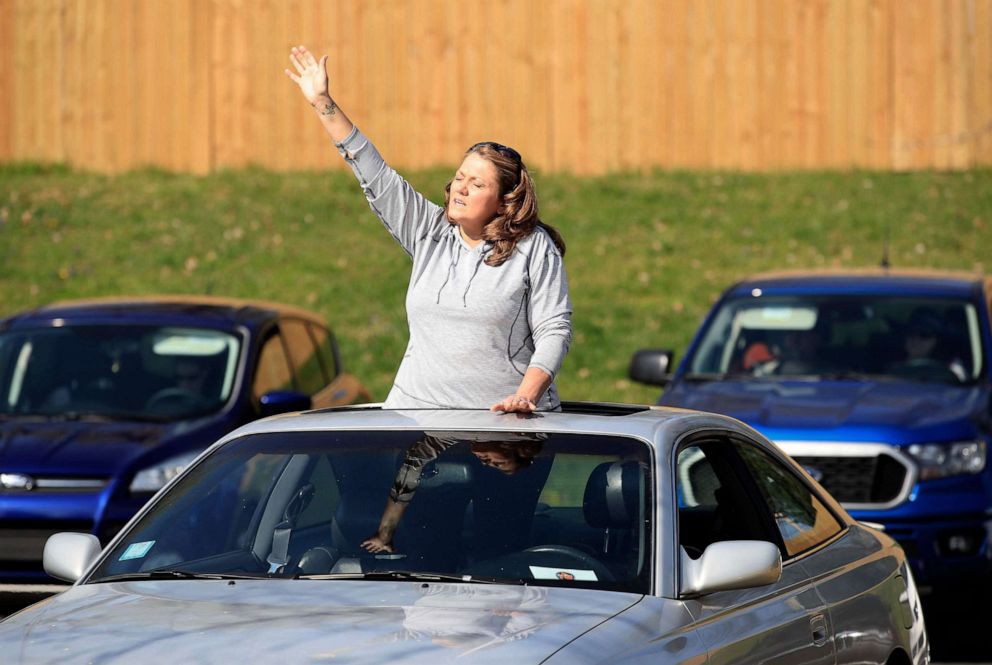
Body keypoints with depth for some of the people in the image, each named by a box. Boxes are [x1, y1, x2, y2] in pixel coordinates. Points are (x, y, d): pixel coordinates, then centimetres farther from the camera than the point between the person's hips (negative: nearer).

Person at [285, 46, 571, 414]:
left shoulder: (534, 247, 1)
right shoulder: (430, 232, 13)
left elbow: (554, 330, -3)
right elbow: (375, 175, 14)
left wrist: (526, 396, -18)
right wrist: (323, 104, 12)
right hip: (417, 409, 4)